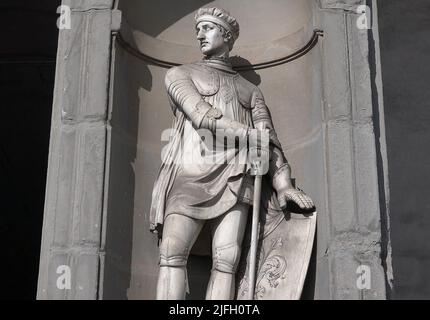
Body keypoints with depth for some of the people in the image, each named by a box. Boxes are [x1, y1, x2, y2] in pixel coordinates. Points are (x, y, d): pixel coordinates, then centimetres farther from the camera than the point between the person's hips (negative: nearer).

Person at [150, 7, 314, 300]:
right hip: (190, 175, -2)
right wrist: (248, 132, 0)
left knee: (227, 260, -13)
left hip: (234, 179, 2)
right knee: (172, 253, -18)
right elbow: (200, 115, 0)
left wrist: (283, 184, 0)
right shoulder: (180, 74, 20)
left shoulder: (250, 89, 28)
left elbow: (268, 139, 15)